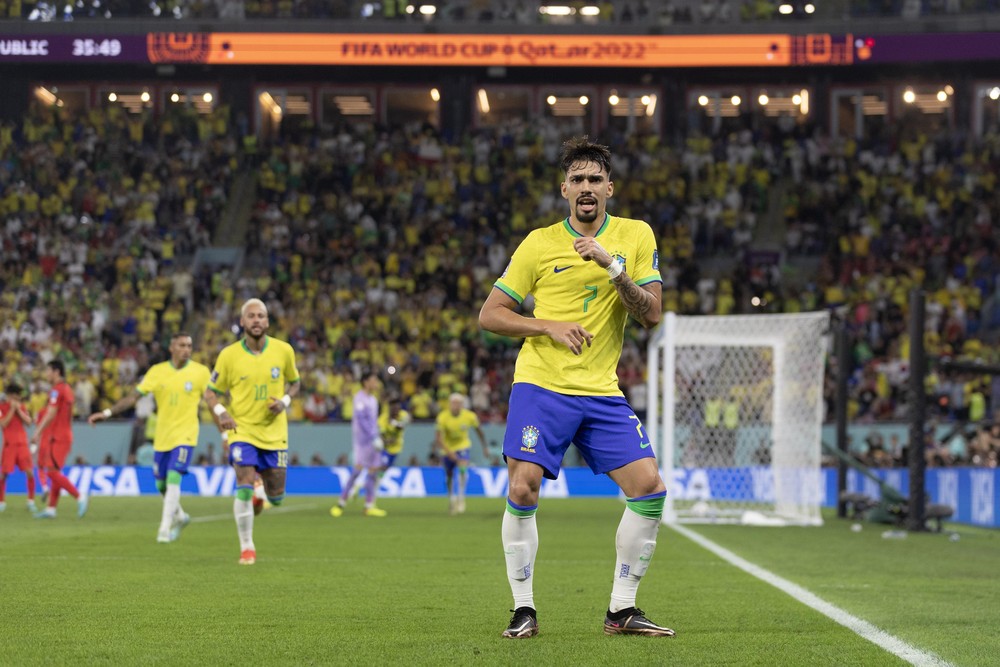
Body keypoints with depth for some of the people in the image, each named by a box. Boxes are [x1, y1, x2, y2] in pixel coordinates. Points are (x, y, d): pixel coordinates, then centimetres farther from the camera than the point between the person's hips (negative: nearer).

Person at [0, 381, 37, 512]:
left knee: (29, 472, -6)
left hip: (22, 443, 3)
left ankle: (31, 501, 1)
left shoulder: (22, 406, 12)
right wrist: (12, 409, -12)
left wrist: (19, 410, -6)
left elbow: (29, 422, 2)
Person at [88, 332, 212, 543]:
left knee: (173, 480, -18)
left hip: (185, 436, -3)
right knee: (162, 485, 11)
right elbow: (134, 396, 1)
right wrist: (107, 413, -5)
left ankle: (165, 529, -14)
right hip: (162, 437, 4)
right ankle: (180, 517, 37)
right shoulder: (157, 371, 0)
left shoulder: (200, 372, -4)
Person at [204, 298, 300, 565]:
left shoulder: (283, 350, -3)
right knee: (244, 486, -17)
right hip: (242, 429, -2)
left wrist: (284, 401, -8)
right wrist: (221, 412, -18)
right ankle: (246, 547, -4)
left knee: (276, 497, 6)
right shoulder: (229, 355, -7)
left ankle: (262, 491, 44)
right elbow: (211, 392, 2)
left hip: (274, 431, 2)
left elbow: (294, 383, 13)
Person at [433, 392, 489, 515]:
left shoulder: (470, 416, -16)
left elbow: (479, 430, 2)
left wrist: (485, 447, 7)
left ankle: (461, 498, -19)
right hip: (447, 448, 0)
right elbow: (438, 438, -24)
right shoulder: (443, 417, -22)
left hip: (463, 446, 0)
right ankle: (451, 498, 32)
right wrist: (449, 453, -35)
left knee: (463, 468, -25)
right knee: (449, 475, 9)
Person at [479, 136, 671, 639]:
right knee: (522, 489, -15)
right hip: (540, 385, -2)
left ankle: (621, 610, 5)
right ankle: (523, 609, -1)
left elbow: (651, 315, -3)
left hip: (602, 391, 2)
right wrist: (550, 326, -12)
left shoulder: (635, 236, 6)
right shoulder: (539, 244, 1)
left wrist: (613, 267, -18)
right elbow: (489, 315, 2)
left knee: (649, 488, -7)